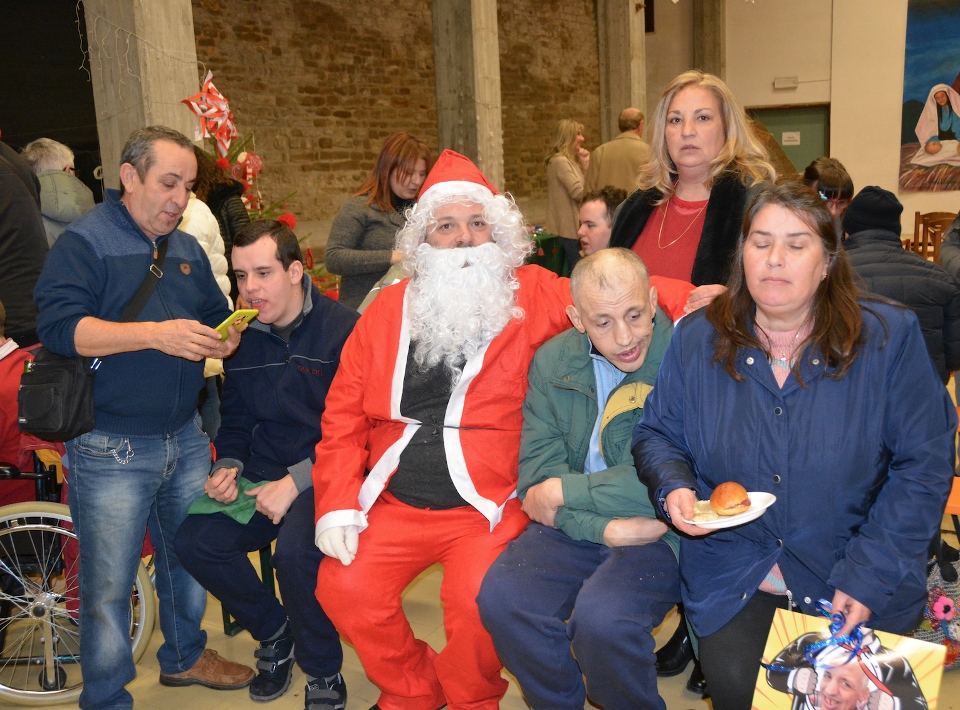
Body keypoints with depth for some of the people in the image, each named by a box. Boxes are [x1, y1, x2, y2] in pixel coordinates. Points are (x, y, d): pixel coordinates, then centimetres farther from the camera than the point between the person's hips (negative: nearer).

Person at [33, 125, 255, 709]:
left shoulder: (189, 250, 13)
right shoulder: (84, 242, -7)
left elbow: (216, 314, 21)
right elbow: (60, 325, -19)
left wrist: (225, 338, -4)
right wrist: (157, 334, -28)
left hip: (186, 440, 6)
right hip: (111, 451, -6)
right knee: (108, 585, 3)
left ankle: (185, 655, 41)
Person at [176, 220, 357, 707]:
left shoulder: (342, 329, -11)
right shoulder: (243, 337, 9)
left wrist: (296, 482, -21)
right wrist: (228, 466, -1)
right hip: (262, 477, 7)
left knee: (296, 550, -32)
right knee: (194, 541, -13)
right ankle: (275, 634, 13)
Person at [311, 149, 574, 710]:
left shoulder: (534, 297, 0)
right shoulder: (388, 311, 8)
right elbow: (343, 417, 6)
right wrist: (337, 506, -3)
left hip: (488, 505, -3)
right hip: (394, 503, 4)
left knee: (475, 599, -25)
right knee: (342, 589, -14)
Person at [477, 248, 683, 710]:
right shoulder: (552, 361, 3)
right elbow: (537, 474, -2)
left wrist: (564, 492, -12)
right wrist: (605, 528, -18)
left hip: (666, 532, -4)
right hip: (574, 530, 4)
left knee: (601, 618, -30)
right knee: (501, 598, -21)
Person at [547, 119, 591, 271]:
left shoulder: (571, 161, 18)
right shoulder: (560, 161, -13)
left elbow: (584, 187, 15)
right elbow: (578, 192, -18)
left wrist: (585, 165, 6)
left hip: (573, 227, 10)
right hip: (567, 229, -10)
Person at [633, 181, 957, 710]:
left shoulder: (888, 336, -5)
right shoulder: (696, 339, 1)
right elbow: (657, 434, 10)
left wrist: (869, 576, -12)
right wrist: (674, 488, -13)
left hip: (851, 573, 0)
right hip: (732, 578, 1)